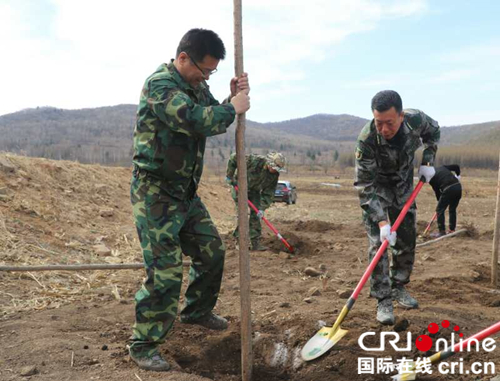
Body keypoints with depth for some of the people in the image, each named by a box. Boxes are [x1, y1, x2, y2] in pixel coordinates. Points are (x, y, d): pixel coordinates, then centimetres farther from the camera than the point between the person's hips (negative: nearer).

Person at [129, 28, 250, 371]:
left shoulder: (196, 86, 11)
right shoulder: (159, 84, -18)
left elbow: (215, 122, 14)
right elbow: (197, 120, -31)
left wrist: (234, 97, -3)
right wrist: (233, 108, -16)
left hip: (186, 192, 9)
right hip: (155, 193, -9)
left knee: (212, 252, 15)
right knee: (166, 270, -9)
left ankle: (197, 311, 38)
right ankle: (143, 345, 7)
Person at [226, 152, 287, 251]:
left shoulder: (274, 175, -16)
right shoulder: (254, 160, -32)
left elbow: (269, 193, -12)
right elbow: (233, 158, -23)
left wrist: (262, 208, -22)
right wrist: (229, 176, -19)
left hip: (254, 191, 5)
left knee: (256, 215, -2)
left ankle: (255, 242, 4)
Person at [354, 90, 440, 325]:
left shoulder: (416, 120, -25)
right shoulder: (367, 141, -36)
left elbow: (433, 131, 2)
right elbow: (366, 186, -32)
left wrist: (427, 161, -8)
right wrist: (382, 221, -38)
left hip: (403, 186, 4)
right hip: (376, 189, -4)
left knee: (407, 241, 9)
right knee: (378, 243, -12)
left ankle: (398, 288, 28)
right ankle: (383, 301, -1)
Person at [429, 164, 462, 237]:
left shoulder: (431, 177, 6)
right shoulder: (442, 168, 22)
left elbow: (436, 190, 10)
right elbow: (456, 166, 19)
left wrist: (439, 200, 22)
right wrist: (457, 175, 32)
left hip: (448, 190, -6)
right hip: (458, 187, 7)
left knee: (439, 209, 6)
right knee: (453, 210, 20)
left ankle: (442, 231, 3)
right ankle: (452, 230, 22)